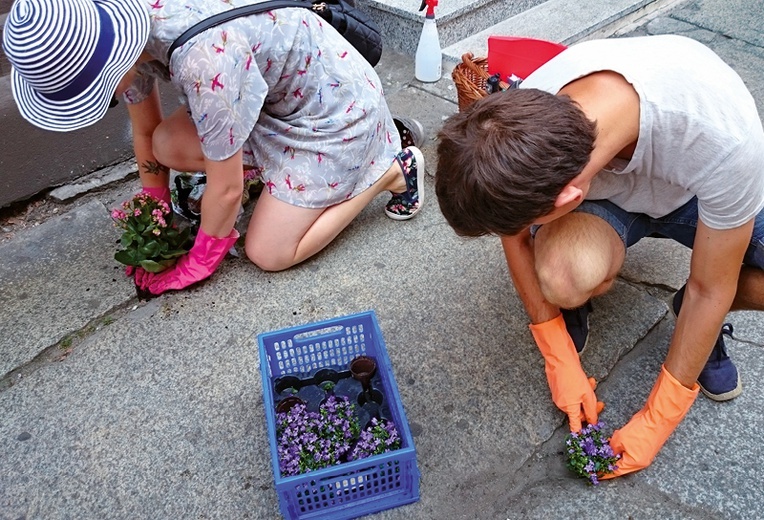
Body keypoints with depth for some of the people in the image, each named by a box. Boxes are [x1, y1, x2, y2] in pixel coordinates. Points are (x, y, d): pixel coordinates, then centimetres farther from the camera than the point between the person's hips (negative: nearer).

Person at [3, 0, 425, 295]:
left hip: (335, 108, -7)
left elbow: (226, 187, -26)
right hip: (277, 93, 8)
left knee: (268, 254, -7)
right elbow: (145, 131, 2)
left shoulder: (204, 59, -39)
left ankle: (394, 170, 6)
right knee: (170, 145, -9)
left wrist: (197, 265, -10)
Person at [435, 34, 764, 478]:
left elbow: (712, 289, -25)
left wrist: (657, 420, -17)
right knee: (563, 277, -34)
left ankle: (698, 321, 5)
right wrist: (560, 360, -10)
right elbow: (517, 236, -14)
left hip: (698, 193, 0)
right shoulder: (527, 120, -33)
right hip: (606, 197, 0)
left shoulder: (725, 141, -40)